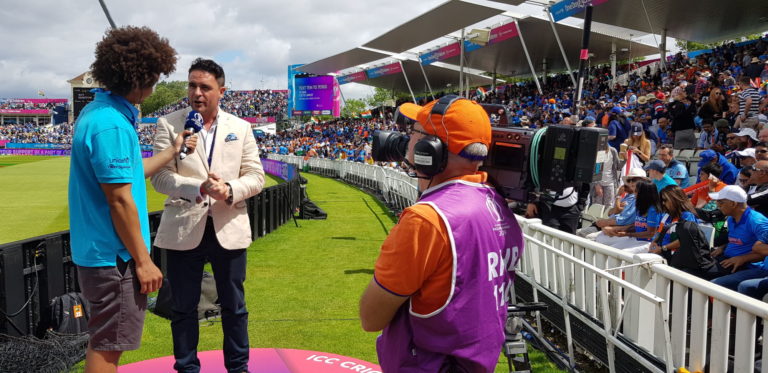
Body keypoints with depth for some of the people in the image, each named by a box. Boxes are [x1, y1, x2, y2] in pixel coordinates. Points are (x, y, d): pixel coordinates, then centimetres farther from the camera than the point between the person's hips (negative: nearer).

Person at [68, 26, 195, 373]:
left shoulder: (96, 112, 9)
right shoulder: (112, 125, -22)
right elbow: (120, 201, -22)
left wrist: (172, 151, 25)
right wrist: (143, 261, -15)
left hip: (97, 251, 10)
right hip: (114, 256, -10)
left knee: (104, 342, 21)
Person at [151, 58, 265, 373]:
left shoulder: (241, 127, 5)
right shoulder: (168, 124, -1)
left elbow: (256, 177, 2)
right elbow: (160, 177, -9)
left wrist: (230, 190, -18)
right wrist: (199, 187, -26)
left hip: (229, 229, 1)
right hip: (183, 230, -1)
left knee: (234, 306, 13)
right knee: (184, 307, 11)